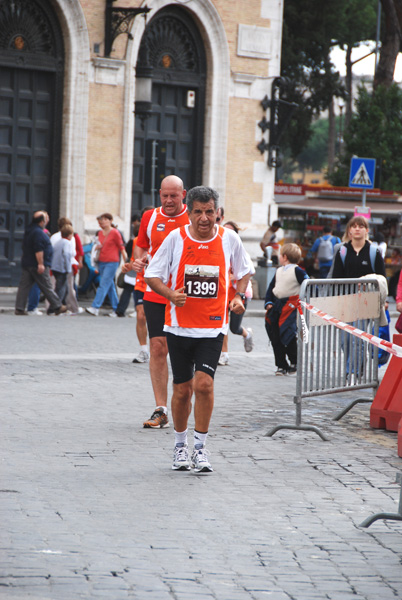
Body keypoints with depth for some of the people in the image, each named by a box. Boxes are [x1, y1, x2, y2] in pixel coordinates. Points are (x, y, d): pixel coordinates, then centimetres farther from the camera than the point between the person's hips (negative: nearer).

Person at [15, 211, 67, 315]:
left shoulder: (29, 231, 16)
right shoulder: (38, 232, -16)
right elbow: (38, 250, -23)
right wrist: (41, 264, -23)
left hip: (26, 264, 9)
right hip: (36, 265, -9)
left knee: (24, 286, 4)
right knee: (47, 287, -1)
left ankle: (19, 308, -1)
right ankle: (57, 306, 7)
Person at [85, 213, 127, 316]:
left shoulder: (115, 233, -7)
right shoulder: (100, 233, 12)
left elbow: (121, 247, -4)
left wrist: (126, 262, -5)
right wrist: (98, 247, 0)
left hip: (112, 262, -7)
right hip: (101, 261, 7)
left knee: (104, 284, -13)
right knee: (110, 286, 11)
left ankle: (95, 307, -20)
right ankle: (116, 307, 19)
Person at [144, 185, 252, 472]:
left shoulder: (229, 239, -1)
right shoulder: (176, 238, -4)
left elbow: (244, 271, 16)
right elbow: (152, 275, 1)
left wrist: (239, 296, -2)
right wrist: (171, 294, -17)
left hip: (213, 327, 0)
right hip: (179, 326, 0)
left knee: (204, 384, -15)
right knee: (183, 389, 5)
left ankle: (200, 448, -3)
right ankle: (180, 446, 25)